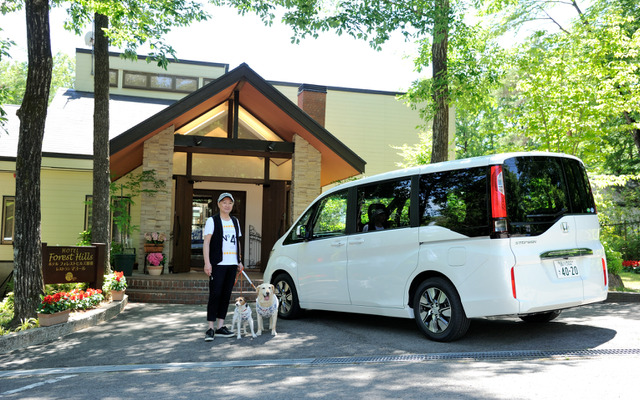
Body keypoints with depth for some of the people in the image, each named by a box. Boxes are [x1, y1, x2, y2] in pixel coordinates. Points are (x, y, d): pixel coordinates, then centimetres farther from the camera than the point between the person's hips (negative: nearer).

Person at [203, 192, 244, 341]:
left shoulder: (235, 221, 18)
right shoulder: (212, 220, 0)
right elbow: (206, 242, -6)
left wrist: (239, 261, 19)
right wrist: (207, 262, -15)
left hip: (232, 264, 6)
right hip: (218, 263, -6)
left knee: (226, 295, 6)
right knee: (215, 294, -9)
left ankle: (220, 327, 12)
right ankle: (211, 328, -6)